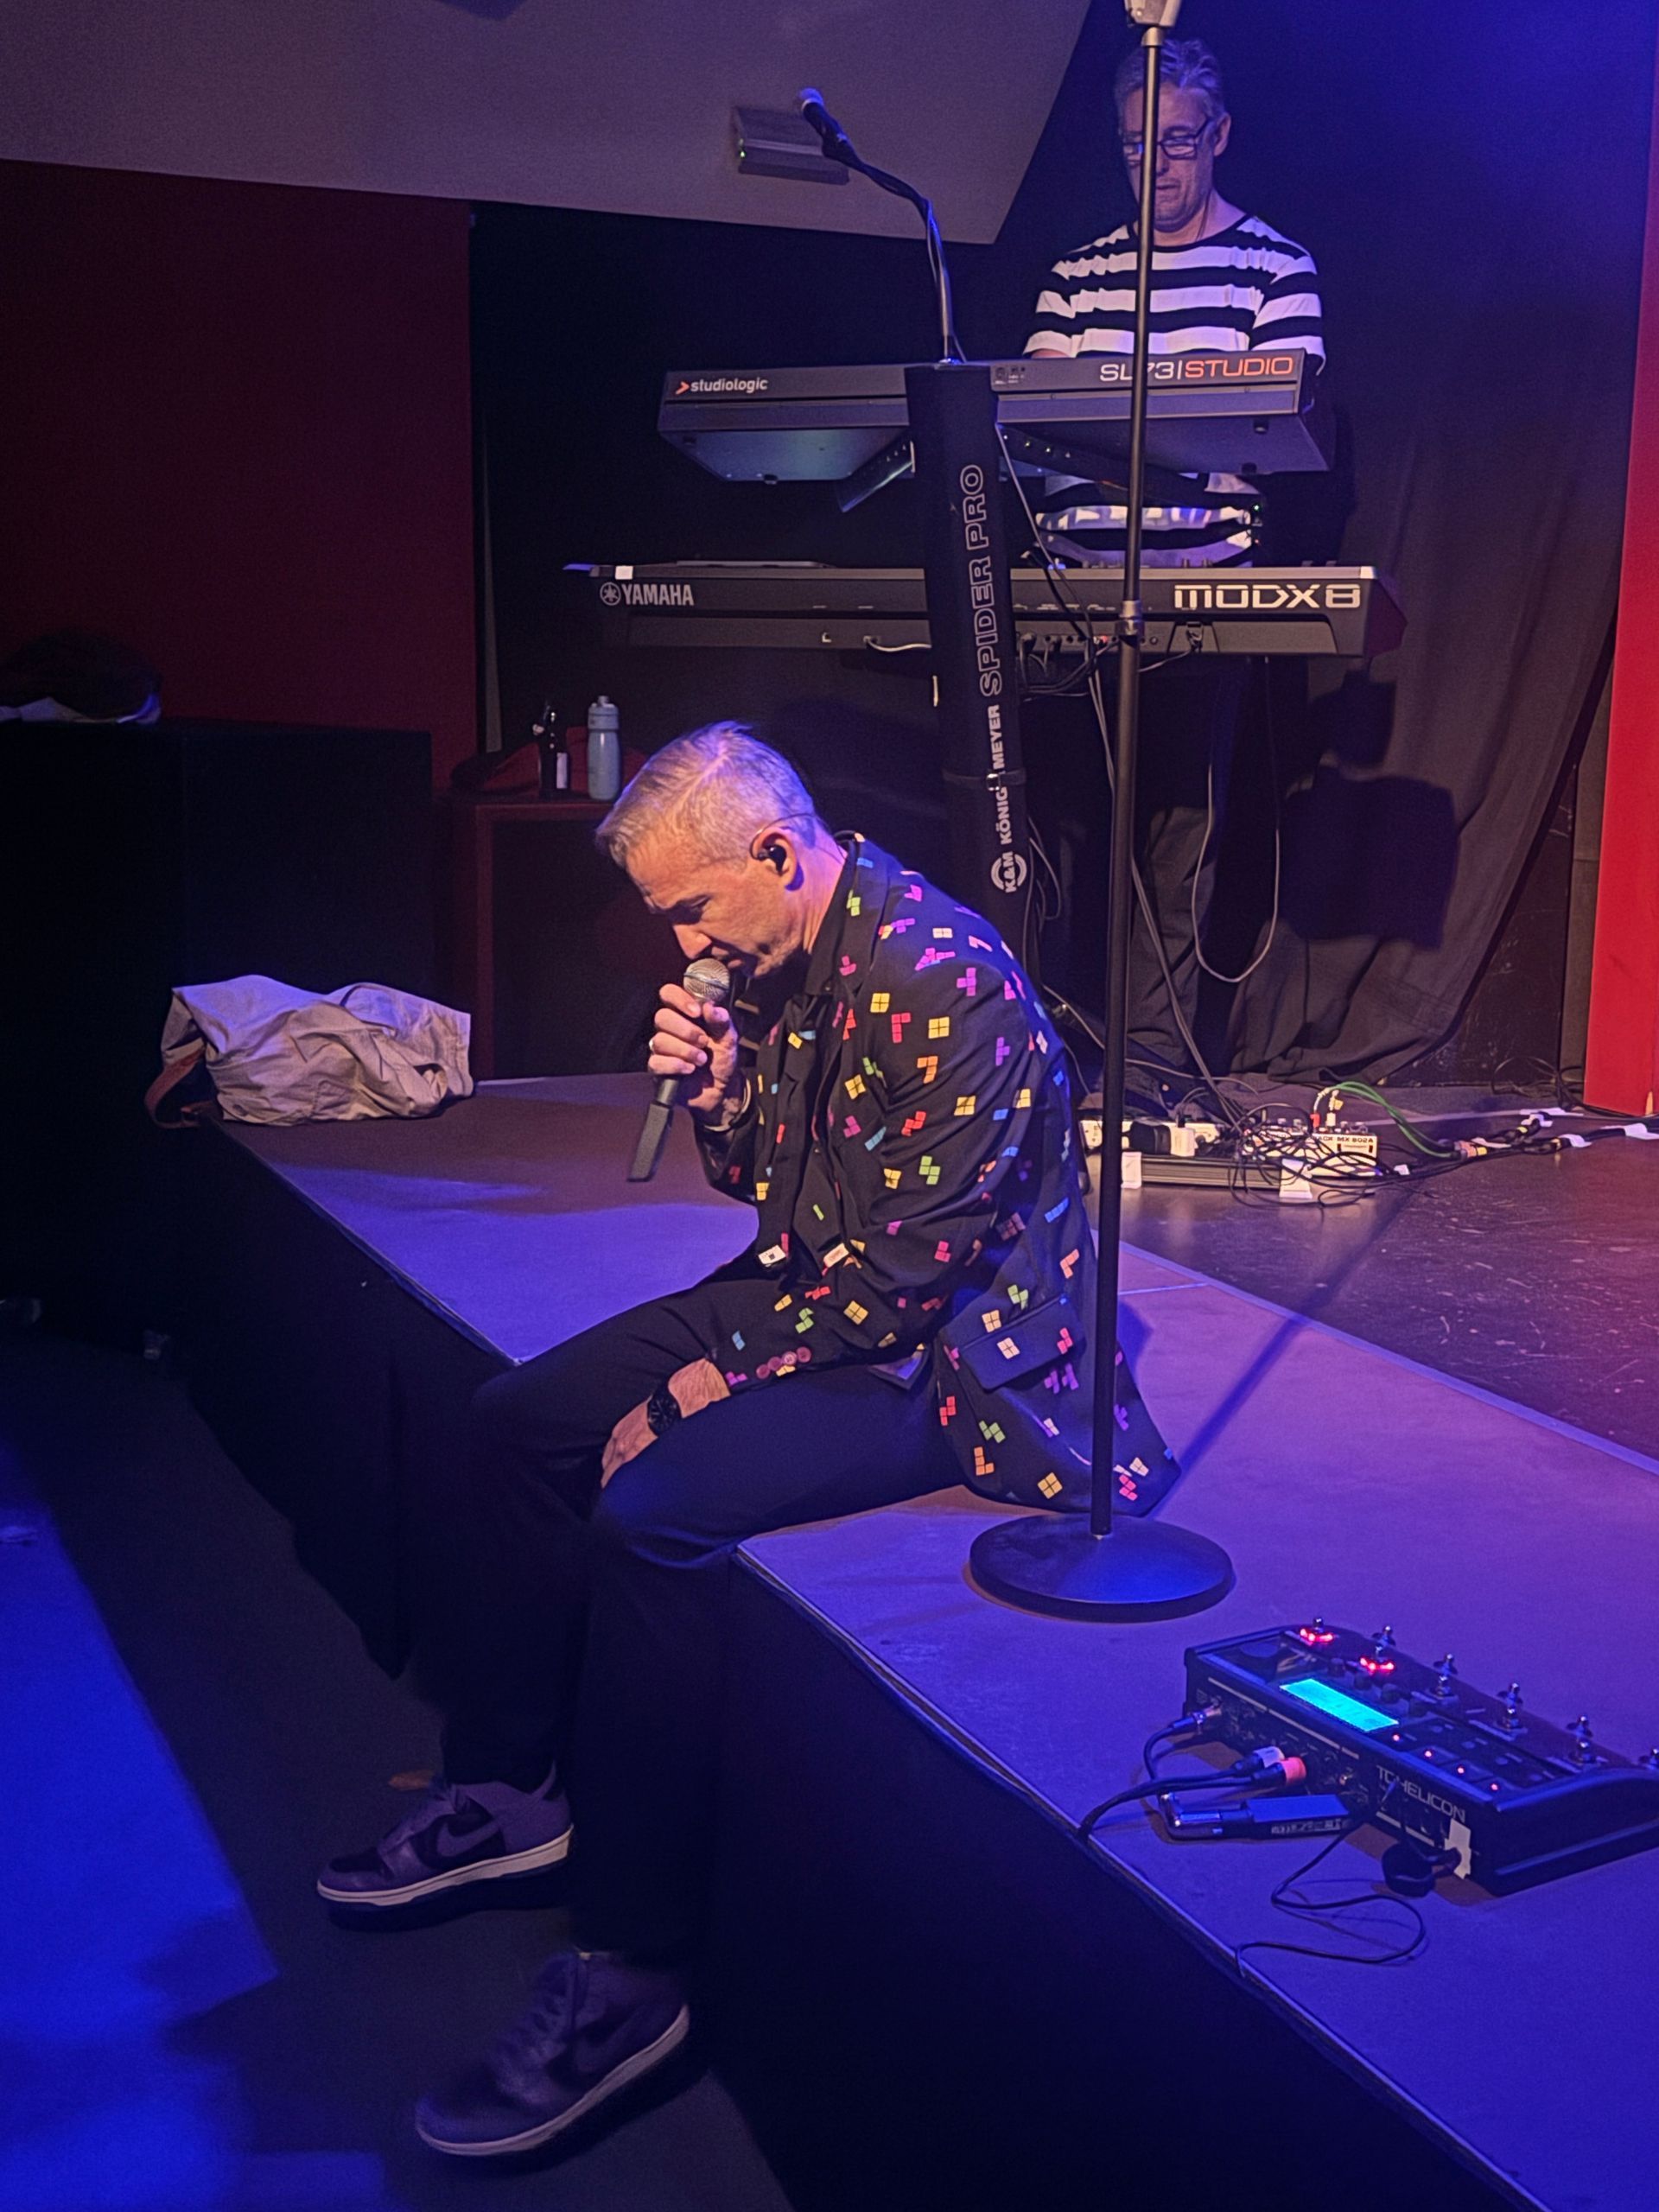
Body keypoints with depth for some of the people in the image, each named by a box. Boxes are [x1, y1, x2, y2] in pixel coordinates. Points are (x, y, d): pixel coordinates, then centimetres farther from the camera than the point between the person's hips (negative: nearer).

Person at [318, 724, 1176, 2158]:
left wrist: (714, 1381, -19)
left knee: (654, 1511, -29)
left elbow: (912, 1267, -25)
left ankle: (633, 1970, -16)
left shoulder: (943, 983, -25)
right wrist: (718, 1095, -8)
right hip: (814, 1288, 10)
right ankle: (517, 1784, 21)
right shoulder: (782, 961, 4)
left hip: (941, 1347, -10)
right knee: (523, 1421, 8)